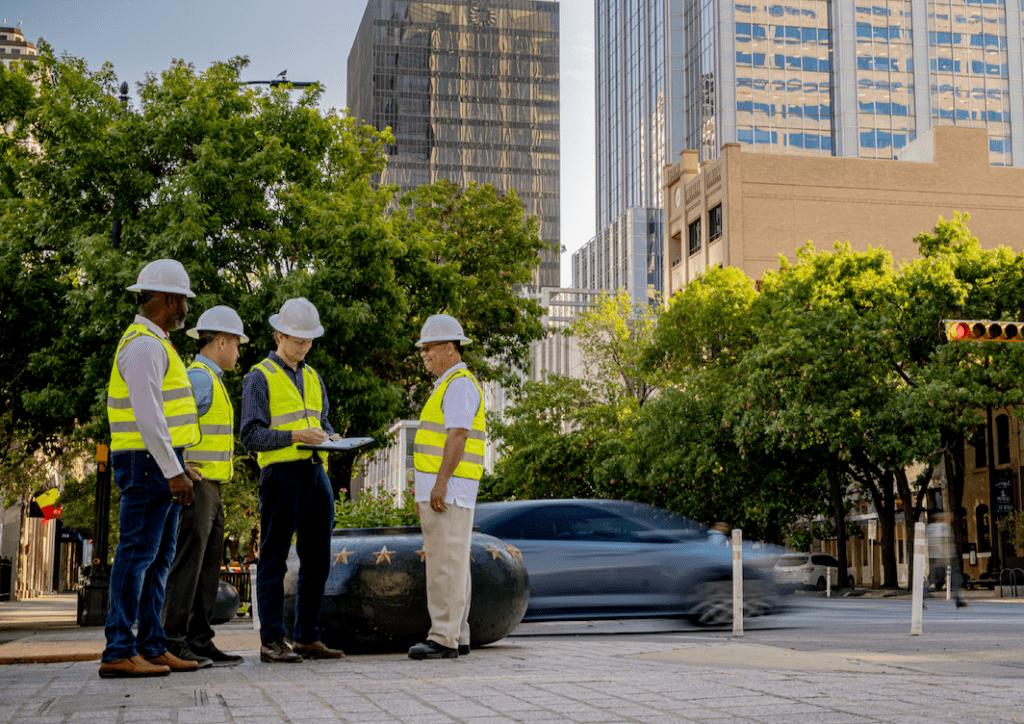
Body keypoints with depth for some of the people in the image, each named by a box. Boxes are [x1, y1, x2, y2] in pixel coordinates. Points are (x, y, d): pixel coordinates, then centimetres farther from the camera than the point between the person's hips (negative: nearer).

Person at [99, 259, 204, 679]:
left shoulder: (153, 343, 20)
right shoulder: (144, 345, -13)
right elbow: (147, 416, -22)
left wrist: (178, 464, 22)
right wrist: (173, 471, -22)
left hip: (160, 464, 11)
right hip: (148, 464, -11)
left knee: (159, 557, 11)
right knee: (137, 554, -9)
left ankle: (152, 647, 14)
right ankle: (118, 652, -8)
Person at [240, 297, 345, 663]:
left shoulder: (313, 378, 19)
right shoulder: (260, 377, -1)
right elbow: (251, 435, -8)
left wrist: (330, 437, 1)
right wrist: (294, 435, -20)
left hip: (315, 472, 7)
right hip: (281, 472, -7)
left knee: (316, 560, 8)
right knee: (274, 560, -2)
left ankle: (308, 637, 15)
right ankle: (272, 640, 2)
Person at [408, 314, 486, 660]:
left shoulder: (460, 384, -11)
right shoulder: (448, 386, 22)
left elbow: (458, 437, -20)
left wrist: (440, 485, -24)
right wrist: (424, 490, 23)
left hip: (449, 488, -10)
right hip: (439, 490, 10)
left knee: (446, 563, -11)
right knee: (452, 563, 9)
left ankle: (443, 639, -11)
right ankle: (457, 637, 12)